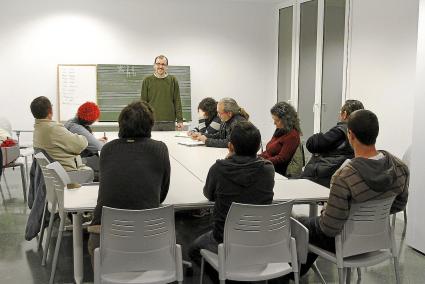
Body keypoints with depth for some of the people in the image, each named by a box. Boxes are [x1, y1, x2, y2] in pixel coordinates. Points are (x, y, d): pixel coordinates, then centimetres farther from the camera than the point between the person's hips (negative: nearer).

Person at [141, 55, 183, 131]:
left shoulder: (173, 80, 7)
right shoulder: (147, 81, 6)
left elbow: (177, 101, 5)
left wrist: (180, 120, -2)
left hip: (169, 122, 1)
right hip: (152, 122, 0)